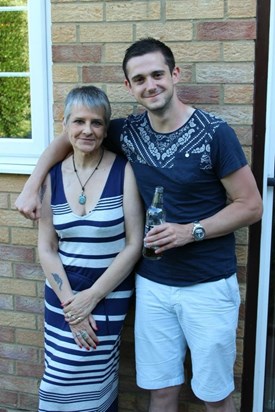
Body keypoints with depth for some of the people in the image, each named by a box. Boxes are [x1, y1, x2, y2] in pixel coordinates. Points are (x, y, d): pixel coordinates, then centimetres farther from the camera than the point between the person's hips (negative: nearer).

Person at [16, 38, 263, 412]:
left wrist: (191, 231, -19)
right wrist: (31, 187, 3)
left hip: (209, 284, -3)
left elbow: (251, 206, -9)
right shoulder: (128, 132, -1)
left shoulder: (214, 133, -13)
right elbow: (66, 140, 13)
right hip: (152, 283, 3)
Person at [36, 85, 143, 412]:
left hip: (110, 293, -3)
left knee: (93, 384, -1)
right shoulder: (52, 175, -1)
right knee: (62, 380, 8)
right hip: (62, 291, 3)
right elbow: (46, 248, 1)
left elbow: (134, 244, -11)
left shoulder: (124, 171, -10)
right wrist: (69, 301, -9)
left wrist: (92, 296, -12)